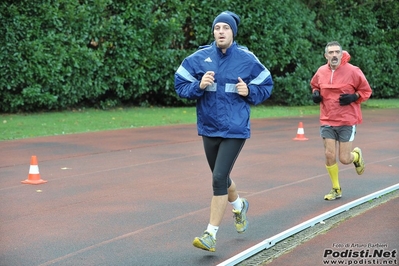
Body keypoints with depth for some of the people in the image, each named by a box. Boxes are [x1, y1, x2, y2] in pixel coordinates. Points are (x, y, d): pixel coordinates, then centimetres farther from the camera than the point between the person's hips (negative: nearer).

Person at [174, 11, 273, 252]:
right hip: (209, 129, 4)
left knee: (219, 178, -13)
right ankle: (239, 205, 52)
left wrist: (249, 92, -13)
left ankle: (211, 234, -5)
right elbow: (180, 84, 1)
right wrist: (199, 86, -18)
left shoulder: (247, 59, -5)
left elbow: (266, 86, 6)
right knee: (221, 178, 19)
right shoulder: (199, 58, -2)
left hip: (235, 130, -4)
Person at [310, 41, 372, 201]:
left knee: (344, 159, -1)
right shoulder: (321, 72, 1)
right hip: (327, 122, 3)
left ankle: (357, 155, 37)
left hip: (347, 122, -3)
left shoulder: (353, 71, -9)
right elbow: (314, 85, 21)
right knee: (329, 155, -4)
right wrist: (315, 93, 0)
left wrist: (353, 97, -17)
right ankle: (336, 189, 15)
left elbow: (366, 91, 0)